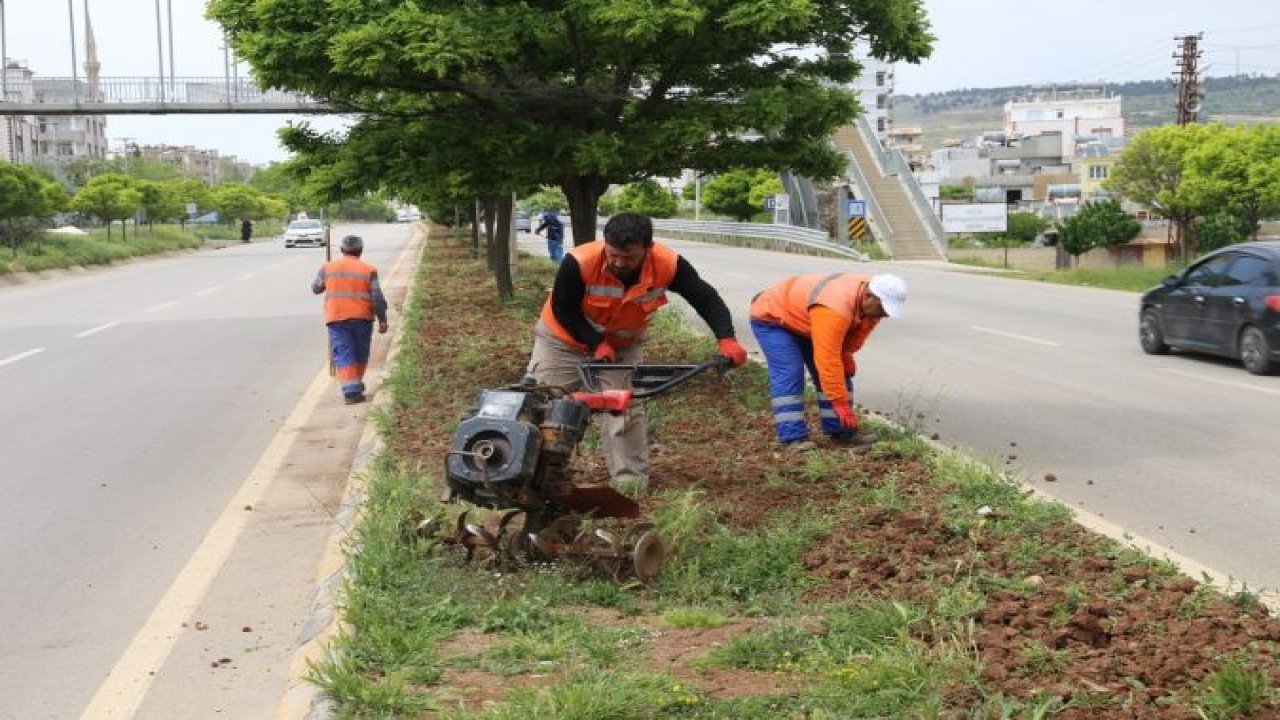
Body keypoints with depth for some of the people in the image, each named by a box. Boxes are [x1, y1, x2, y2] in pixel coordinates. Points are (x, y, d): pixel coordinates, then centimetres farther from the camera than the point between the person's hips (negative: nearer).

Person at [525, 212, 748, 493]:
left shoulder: (668, 265, -30)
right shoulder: (579, 263, -37)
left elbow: (706, 299, -20)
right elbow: (562, 309, -22)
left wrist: (726, 340, -33)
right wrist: (596, 343, -26)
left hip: (623, 346, 2)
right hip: (564, 340, -1)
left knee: (625, 407, -3)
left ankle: (631, 477, 8)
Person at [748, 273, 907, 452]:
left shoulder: (871, 301, -17)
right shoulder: (834, 310, -44)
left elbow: (859, 327, 3)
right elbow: (827, 360, -43)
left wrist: (846, 354, -14)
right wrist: (841, 404, -39)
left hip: (804, 321, 8)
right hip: (771, 318, -8)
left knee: (841, 370, 2)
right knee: (789, 374, -21)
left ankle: (840, 431, 5)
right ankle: (793, 437, -19)